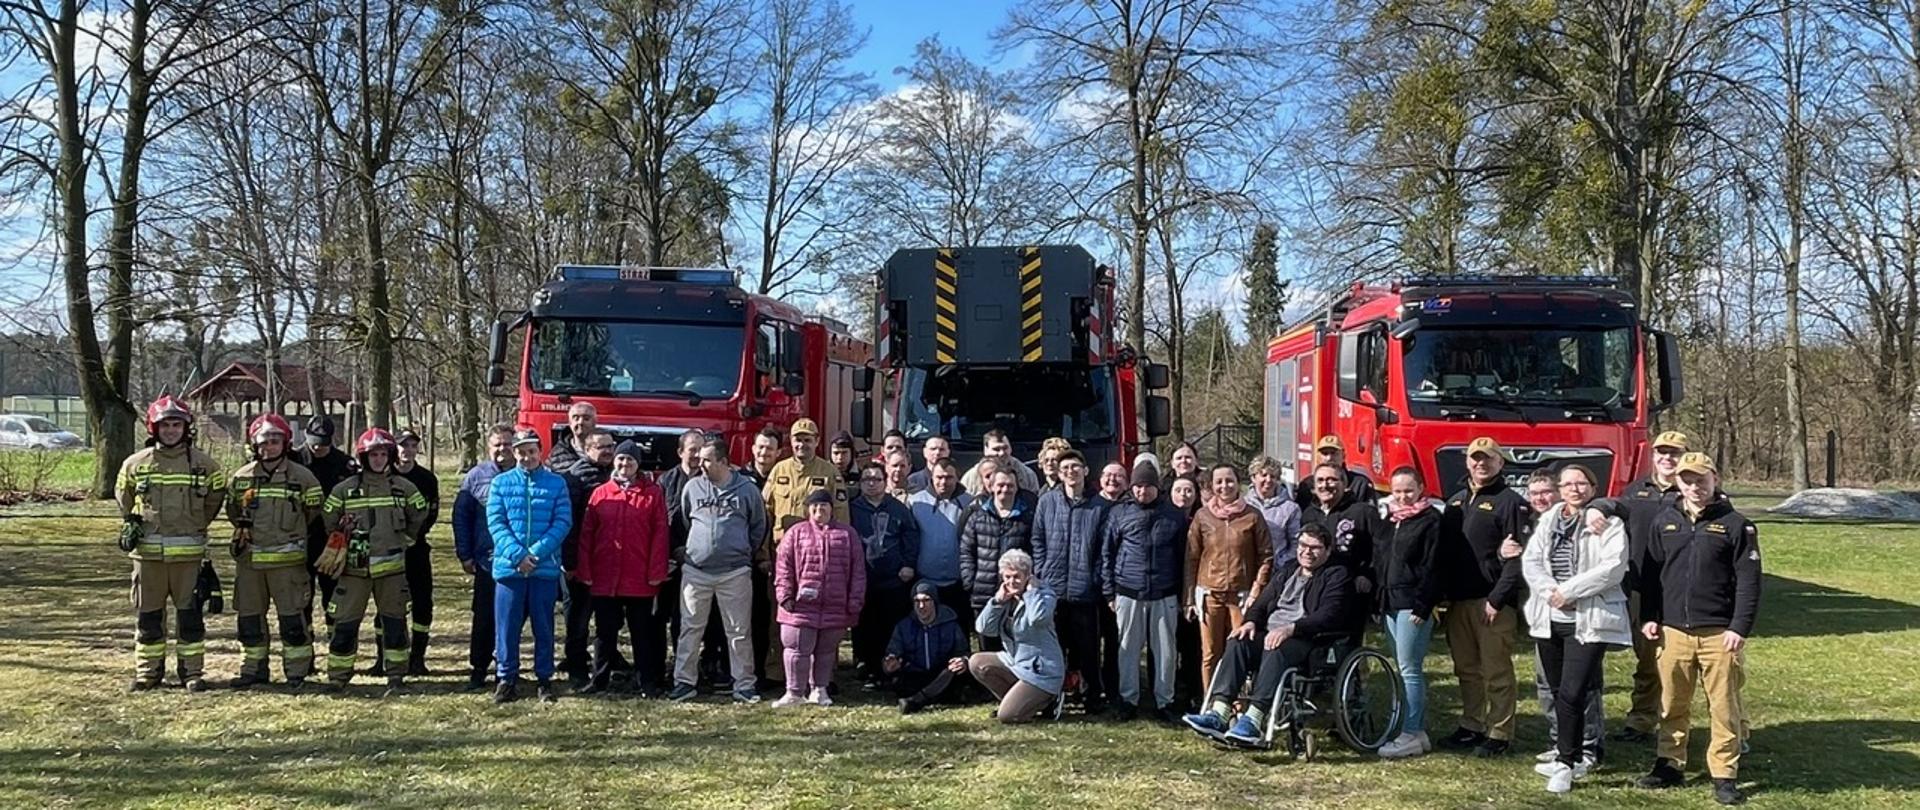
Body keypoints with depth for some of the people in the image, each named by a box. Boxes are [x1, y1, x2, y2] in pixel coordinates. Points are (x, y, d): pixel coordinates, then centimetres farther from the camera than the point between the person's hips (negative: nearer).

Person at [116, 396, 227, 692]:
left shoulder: (203, 463, 1)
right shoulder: (135, 463, 4)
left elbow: (217, 495, 15)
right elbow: (123, 497, 20)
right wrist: (131, 523, 9)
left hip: (188, 552, -1)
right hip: (147, 551, 1)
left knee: (190, 613, 1)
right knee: (148, 614, 7)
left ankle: (193, 671, 8)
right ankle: (148, 671, 17)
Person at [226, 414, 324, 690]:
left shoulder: (301, 476, -2)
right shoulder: (241, 477, 7)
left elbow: (313, 512, 8)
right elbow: (232, 510, 22)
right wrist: (246, 529, 13)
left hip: (287, 558, -4)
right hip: (248, 559, 4)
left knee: (292, 616, -3)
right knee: (248, 616, 9)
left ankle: (297, 672, 4)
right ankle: (253, 669, 20)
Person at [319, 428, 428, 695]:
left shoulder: (404, 488, 4)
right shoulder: (345, 489, 2)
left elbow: (418, 516, 17)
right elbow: (331, 523, 11)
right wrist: (341, 548, 11)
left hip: (391, 566, 1)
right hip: (354, 568, -1)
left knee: (394, 623, 4)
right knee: (345, 623, 0)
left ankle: (396, 676, 12)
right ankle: (338, 677, 8)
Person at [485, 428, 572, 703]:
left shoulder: (557, 483, 4)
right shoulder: (501, 483, 6)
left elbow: (563, 522, -3)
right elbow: (495, 523, -1)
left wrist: (537, 553, -14)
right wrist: (517, 554, -14)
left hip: (545, 568, 0)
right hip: (508, 567, 0)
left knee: (544, 627, 7)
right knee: (507, 626, 3)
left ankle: (544, 679, 16)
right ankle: (507, 678, 14)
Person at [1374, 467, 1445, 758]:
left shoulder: (1430, 520, -7)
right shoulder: (1386, 519, 15)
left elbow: (1431, 568, -13)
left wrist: (1422, 607, -18)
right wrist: (1377, 601, 13)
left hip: (1412, 605, -8)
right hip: (1389, 603, 8)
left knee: (1409, 670, -8)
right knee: (1407, 670, 12)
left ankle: (1411, 735, -4)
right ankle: (1419, 731, 18)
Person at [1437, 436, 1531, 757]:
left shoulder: (1511, 503, -5)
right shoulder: (1456, 502, 17)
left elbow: (1518, 558, -12)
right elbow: (1444, 551, 16)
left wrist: (1497, 599, -16)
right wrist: (1443, 595, 7)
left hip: (1492, 602, -6)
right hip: (1458, 600, 7)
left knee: (1497, 671, -2)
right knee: (1467, 669, 13)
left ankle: (1499, 734, 4)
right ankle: (1471, 726, 22)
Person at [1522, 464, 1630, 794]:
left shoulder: (1608, 523, -4)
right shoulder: (1548, 520, 12)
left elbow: (1612, 568, -15)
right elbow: (1530, 560, 4)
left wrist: (1569, 591, -16)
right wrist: (1550, 591, -13)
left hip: (1589, 621, -6)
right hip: (1549, 618, 6)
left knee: (1572, 693, -11)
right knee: (1558, 692, 12)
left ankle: (1566, 763, 0)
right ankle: (1575, 754, 25)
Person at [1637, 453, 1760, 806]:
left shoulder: (1735, 525, -2)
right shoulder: (1665, 522, 9)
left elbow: (1749, 581, -5)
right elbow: (1651, 573, 13)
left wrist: (1739, 628, -11)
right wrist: (1649, 617, 5)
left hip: (1719, 633, -3)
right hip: (1673, 631, 3)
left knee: (1724, 707, 0)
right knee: (1672, 705, 10)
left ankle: (1724, 774, 8)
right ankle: (1669, 764, 21)